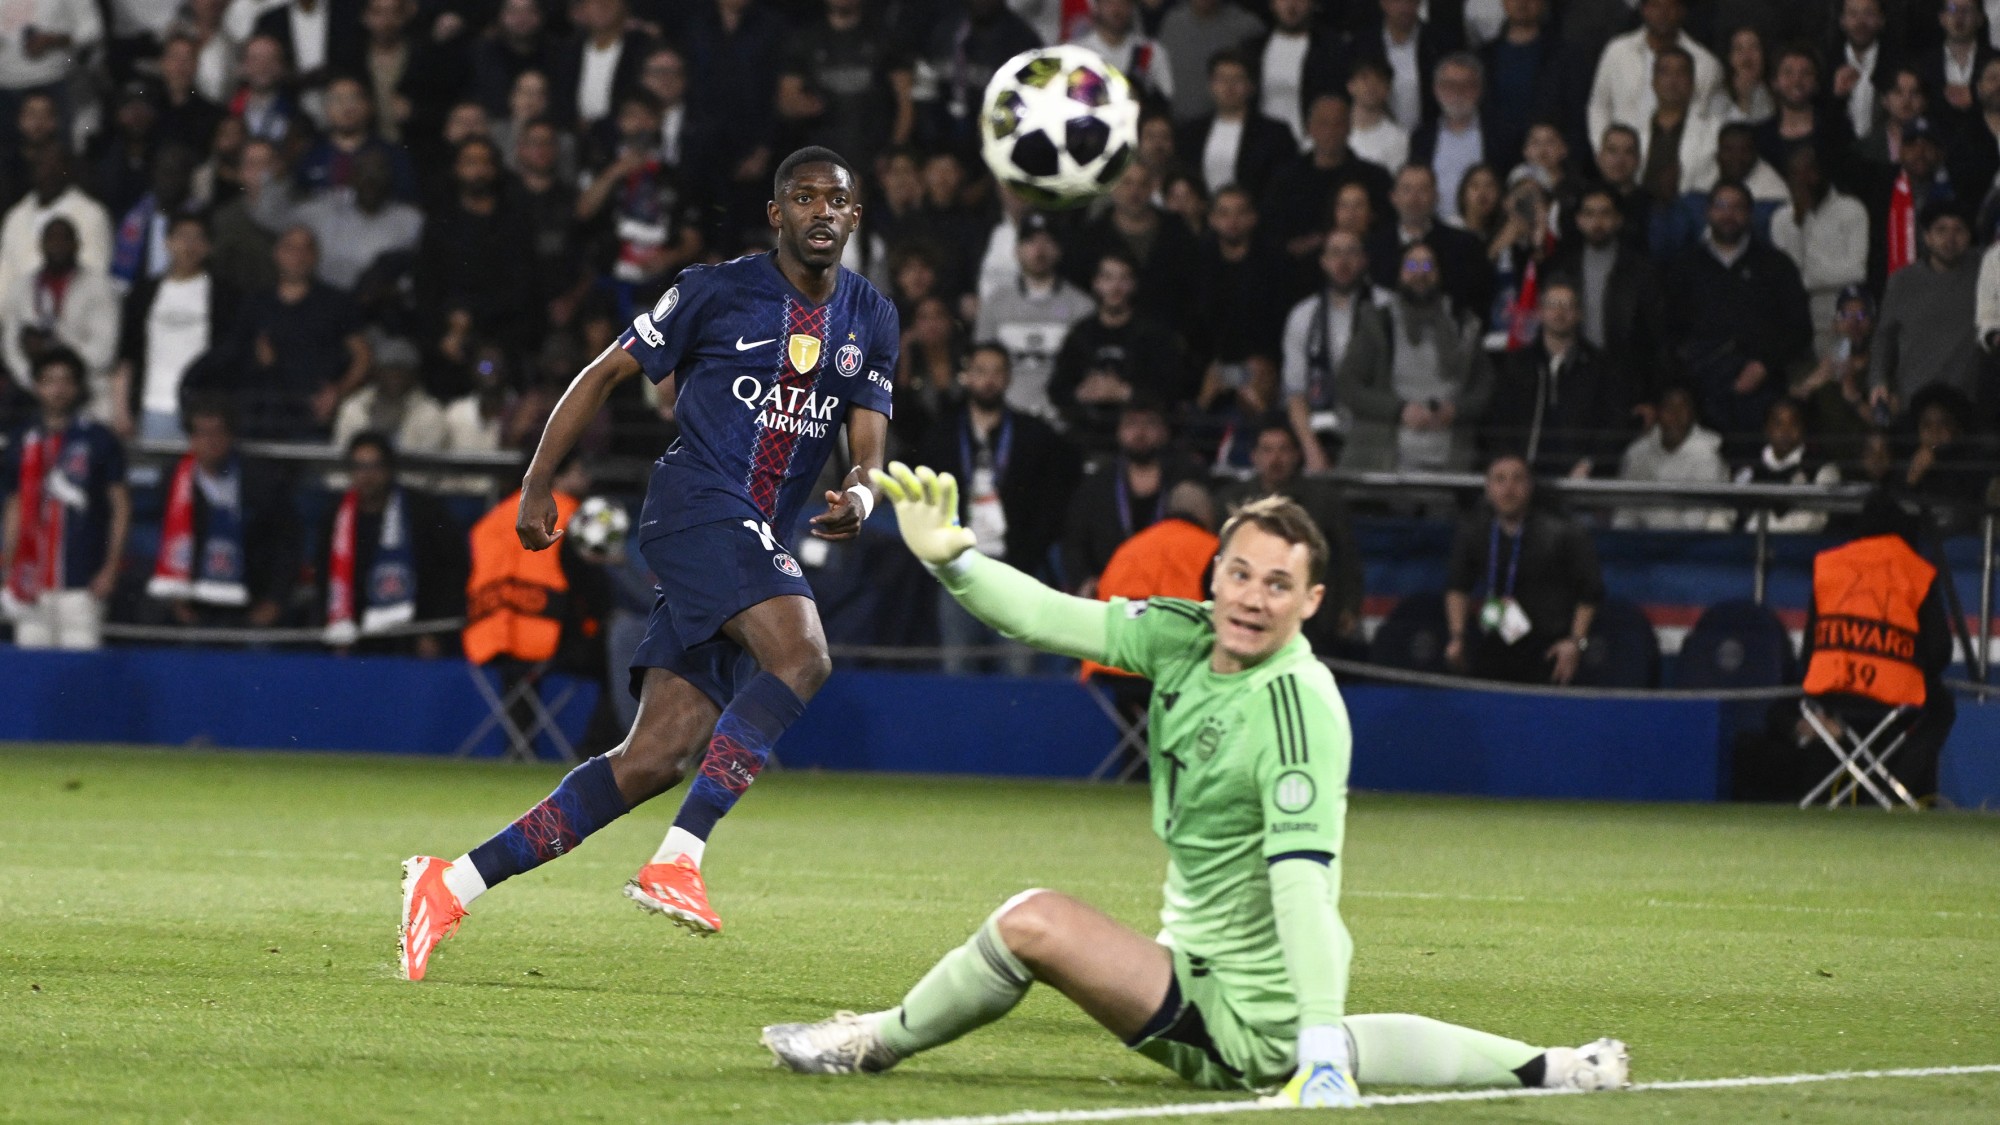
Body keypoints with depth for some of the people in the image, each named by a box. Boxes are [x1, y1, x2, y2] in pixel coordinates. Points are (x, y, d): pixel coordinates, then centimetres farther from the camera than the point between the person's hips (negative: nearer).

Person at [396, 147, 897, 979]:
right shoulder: (718, 292, -1)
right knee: (801, 654, -31)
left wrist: (858, 494, -15)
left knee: (655, 761, -2)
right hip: (696, 505, -6)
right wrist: (537, 486, 4)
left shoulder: (871, 322, 14)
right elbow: (606, 374, 7)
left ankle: (456, 884, 3)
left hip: (759, 547, 6)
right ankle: (676, 860, -34)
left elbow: (869, 444, 8)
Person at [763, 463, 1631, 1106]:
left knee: (1035, 923, -20)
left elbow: (1301, 880, -32)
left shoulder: (1298, 706, -25)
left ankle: (872, 1046, 3)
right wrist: (950, 559, -20)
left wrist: (1322, 1050, -38)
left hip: (1243, 1015, -10)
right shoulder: (1183, 636, -1)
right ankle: (1550, 1071, 37)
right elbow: (1057, 619, -3)